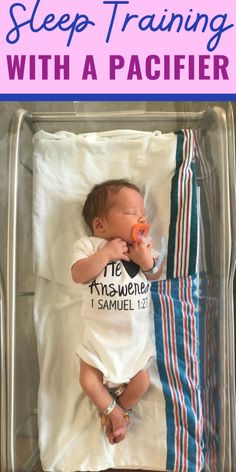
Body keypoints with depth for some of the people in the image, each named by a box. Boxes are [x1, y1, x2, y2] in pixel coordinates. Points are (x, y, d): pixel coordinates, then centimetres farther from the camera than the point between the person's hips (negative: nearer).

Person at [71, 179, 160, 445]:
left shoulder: (145, 248, -4)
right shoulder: (88, 245, -12)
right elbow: (78, 275, -25)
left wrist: (148, 263, -23)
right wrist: (105, 253, -31)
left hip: (135, 336, 2)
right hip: (99, 335, -2)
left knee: (141, 382, 4)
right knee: (88, 380, 0)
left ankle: (119, 411, 32)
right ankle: (115, 412, 27)